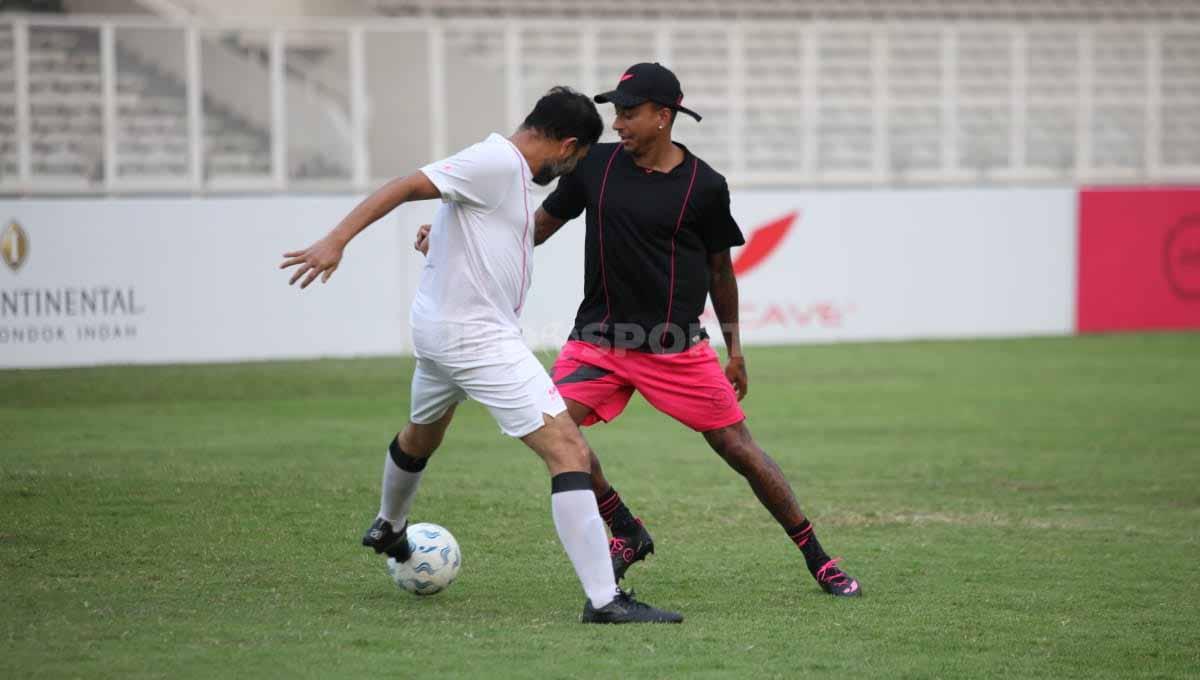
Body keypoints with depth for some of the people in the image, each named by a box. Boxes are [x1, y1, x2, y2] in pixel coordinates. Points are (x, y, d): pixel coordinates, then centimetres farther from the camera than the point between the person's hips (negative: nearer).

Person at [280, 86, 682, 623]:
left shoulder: (506, 166, 11)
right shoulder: (498, 162, -16)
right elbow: (406, 187, -23)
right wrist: (335, 241, -30)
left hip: (439, 330, 11)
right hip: (477, 336, -11)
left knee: (421, 434, 36)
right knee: (568, 451, -15)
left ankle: (388, 529, 63)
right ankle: (603, 599, -22)